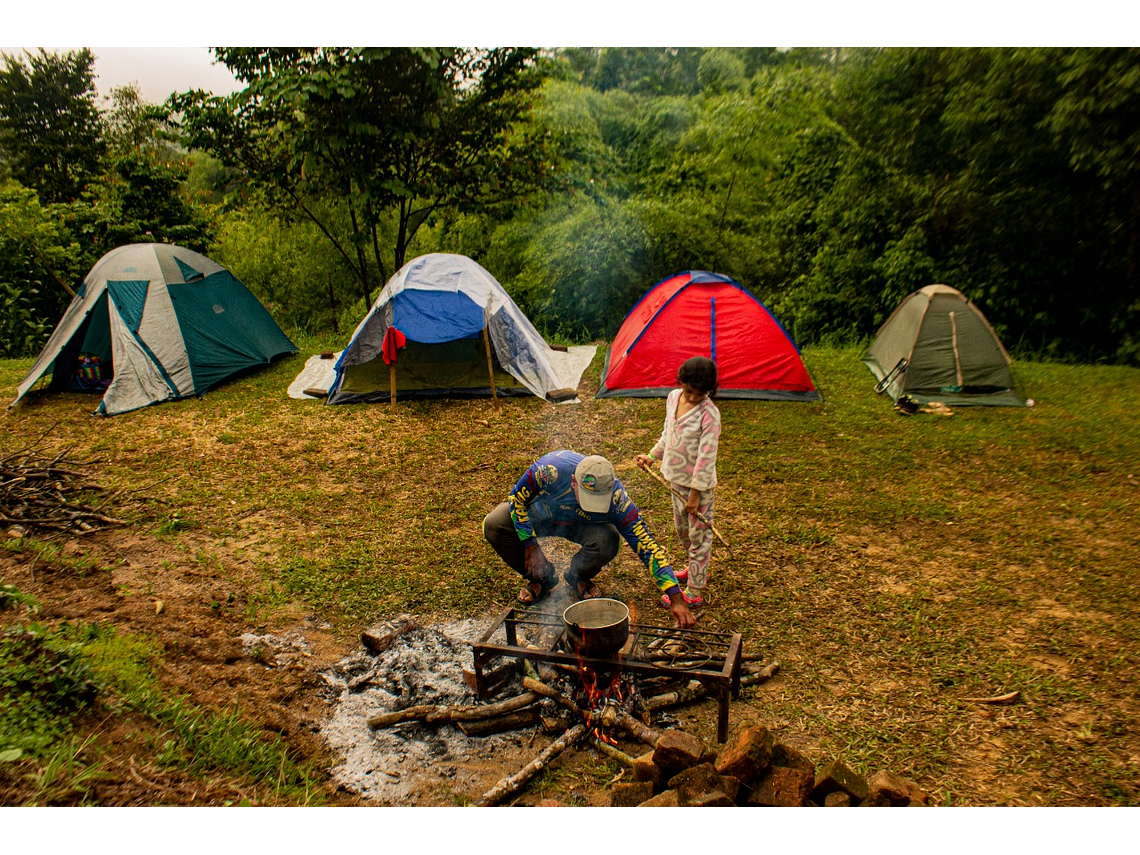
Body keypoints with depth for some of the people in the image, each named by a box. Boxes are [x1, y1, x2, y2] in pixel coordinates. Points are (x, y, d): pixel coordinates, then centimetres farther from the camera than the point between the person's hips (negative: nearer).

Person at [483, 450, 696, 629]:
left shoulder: (618, 501, -35)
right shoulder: (551, 468, -40)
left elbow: (648, 548, -32)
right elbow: (516, 499, -21)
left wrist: (676, 600, -37)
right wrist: (530, 546, -21)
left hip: (580, 526, -1)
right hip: (540, 514, 1)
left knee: (608, 542, -34)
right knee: (494, 525, -26)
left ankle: (579, 576, 4)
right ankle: (541, 577, 1)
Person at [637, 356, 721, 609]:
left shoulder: (709, 414, -23)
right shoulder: (674, 398, -1)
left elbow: (706, 456, -21)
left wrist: (696, 491, -19)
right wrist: (652, 456, 10)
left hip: (699, 483, -8)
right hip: (676, 478, 8)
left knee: (699, 534, 4)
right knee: (682, 528, 24)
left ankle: (694, 592, 14)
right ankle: (697, 569, 47)